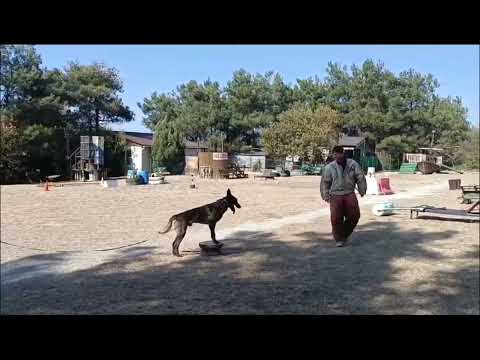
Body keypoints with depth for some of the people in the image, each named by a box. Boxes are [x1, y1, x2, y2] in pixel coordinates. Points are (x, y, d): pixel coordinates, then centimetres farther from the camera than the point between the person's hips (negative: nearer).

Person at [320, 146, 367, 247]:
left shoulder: (353, 164, 2)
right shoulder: (329, 167, 1)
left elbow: (360, 178, 7)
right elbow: (325, 182, 6)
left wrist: (362, 191, 6)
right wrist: (326, 196, 3)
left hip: (349, 194, 1)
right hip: (335, 195, -1)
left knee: (354, 216, -5)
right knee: (336, 218, -7)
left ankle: (346, 234, 22)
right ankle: (339, 239, 11)